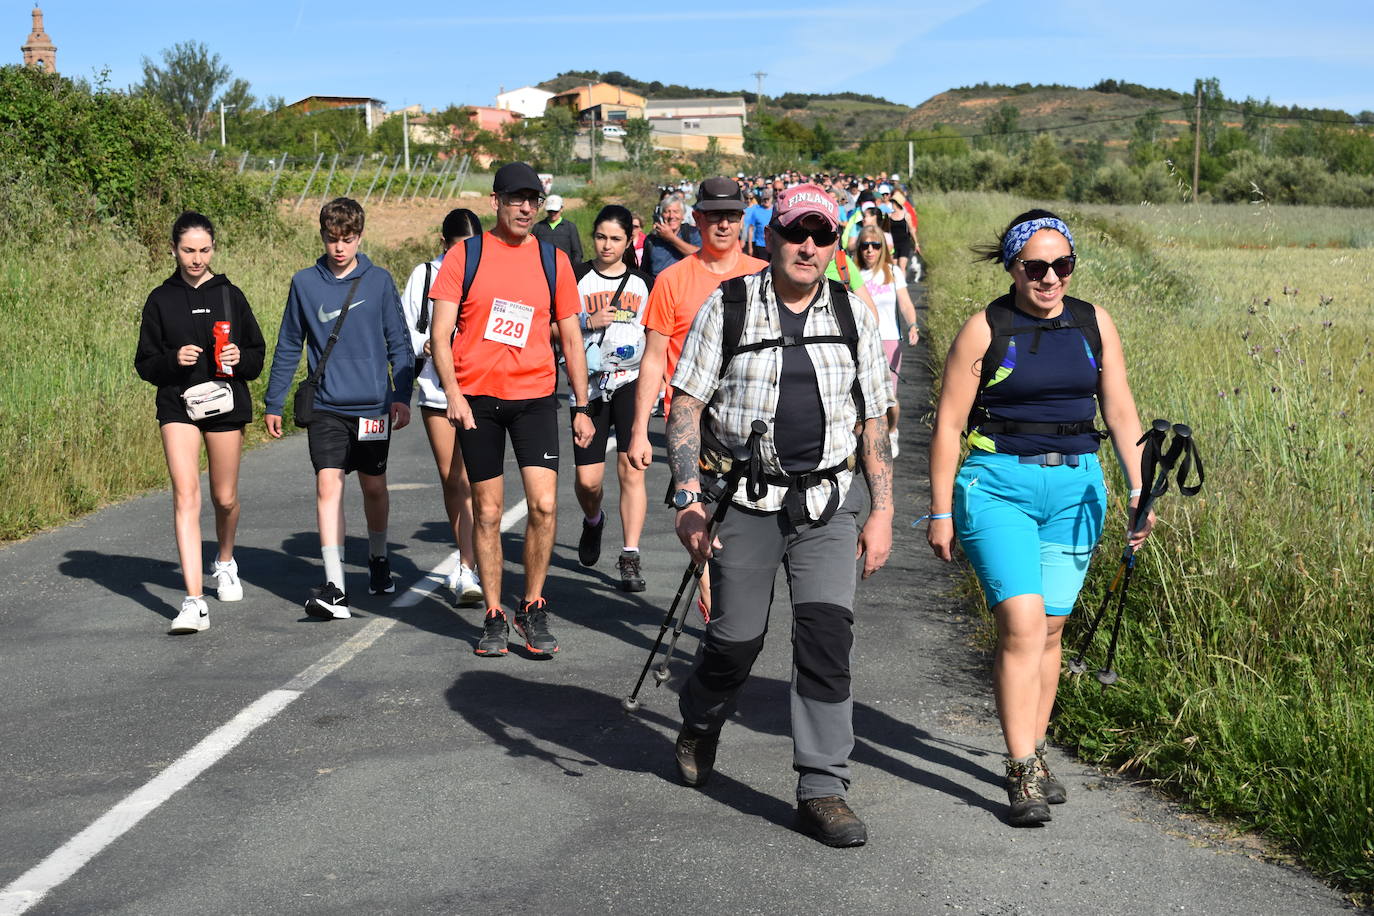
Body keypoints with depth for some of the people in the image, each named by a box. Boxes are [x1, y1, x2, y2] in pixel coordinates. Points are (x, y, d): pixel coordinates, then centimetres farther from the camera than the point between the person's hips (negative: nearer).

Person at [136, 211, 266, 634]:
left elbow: (258, 354, 9)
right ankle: (194, 602, -19)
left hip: (226, 404, 1)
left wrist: (240, 359, -13)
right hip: (177, 405, -1)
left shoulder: (230, 295, 4)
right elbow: (144, 362, 5)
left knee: (225, 498, 12)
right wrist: (173, 360, -15)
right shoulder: (161, 300, 4)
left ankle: (225, 563, 44)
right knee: (185, 496, -14)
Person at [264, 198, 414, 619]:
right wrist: (273, 403, 11)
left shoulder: (379, 281, 0)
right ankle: (334, 588, -16)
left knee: (373, 487, 14)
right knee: (328, 484, -13)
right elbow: (288, 347, 10)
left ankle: (378, 559, 39)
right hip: (326, 407, 0)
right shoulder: (305, 283, 2)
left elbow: (399, 343, 5)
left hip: (373, 404, 0)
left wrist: (402, 396, -3)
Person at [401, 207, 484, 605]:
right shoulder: (424, 276, 5)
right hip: (436, 390, 2)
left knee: (469, 481, -11)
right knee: (449, 479, 10)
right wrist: (426, 345, -10)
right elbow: (402, 331, 8)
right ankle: (465, 555, 27)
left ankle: (466, 571, -11)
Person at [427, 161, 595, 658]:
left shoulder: (553, 261, 6)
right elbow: (440, 334, -1)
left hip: (534, 397, 1)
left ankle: (533, 608, 7)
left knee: (544, 504, -11)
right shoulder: (465, 256, 2)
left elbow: (571, 339, 11)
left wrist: (582, 407, 7)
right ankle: (494, 617, 16)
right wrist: (452, 393, -14)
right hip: (476, 398, -1)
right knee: (487, 511, 5)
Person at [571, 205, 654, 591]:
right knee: (587, 479, 0)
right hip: (589, 385, 0)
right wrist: (586, 322, -13)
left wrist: (646, 350, 1)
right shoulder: (576, 277, 5)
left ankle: (630, 558, -8)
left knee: (631, 470, -12)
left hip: (632, 380, 0)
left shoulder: (643, 282, 11)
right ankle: (593, 521, 36)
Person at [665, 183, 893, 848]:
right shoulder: (728, 308, 0)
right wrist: (689, 500, -12)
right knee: (736, 637, 5)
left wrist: (881, 512, 6)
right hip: (746, 501, -1)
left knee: (827, 631, -11)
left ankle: (822, 789, -2)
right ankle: (699, 726, 38)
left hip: (828, 502, 2)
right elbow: (685, 406, -2)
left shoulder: (853, 316, 7)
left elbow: (873, 423, 11)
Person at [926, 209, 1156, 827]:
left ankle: (1033, 753, 23)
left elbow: (1120, 412, 10)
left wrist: (1139, 489, 1)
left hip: (1076, 486, 4)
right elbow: (948, 423, -3)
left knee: (1049, 630, 8)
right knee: (1022, 625, -14)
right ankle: (1022, 775, -10)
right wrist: (941, 511, -5)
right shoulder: (985, 329, -4)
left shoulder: (1093, 323, 6)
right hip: (998, 484, -4)